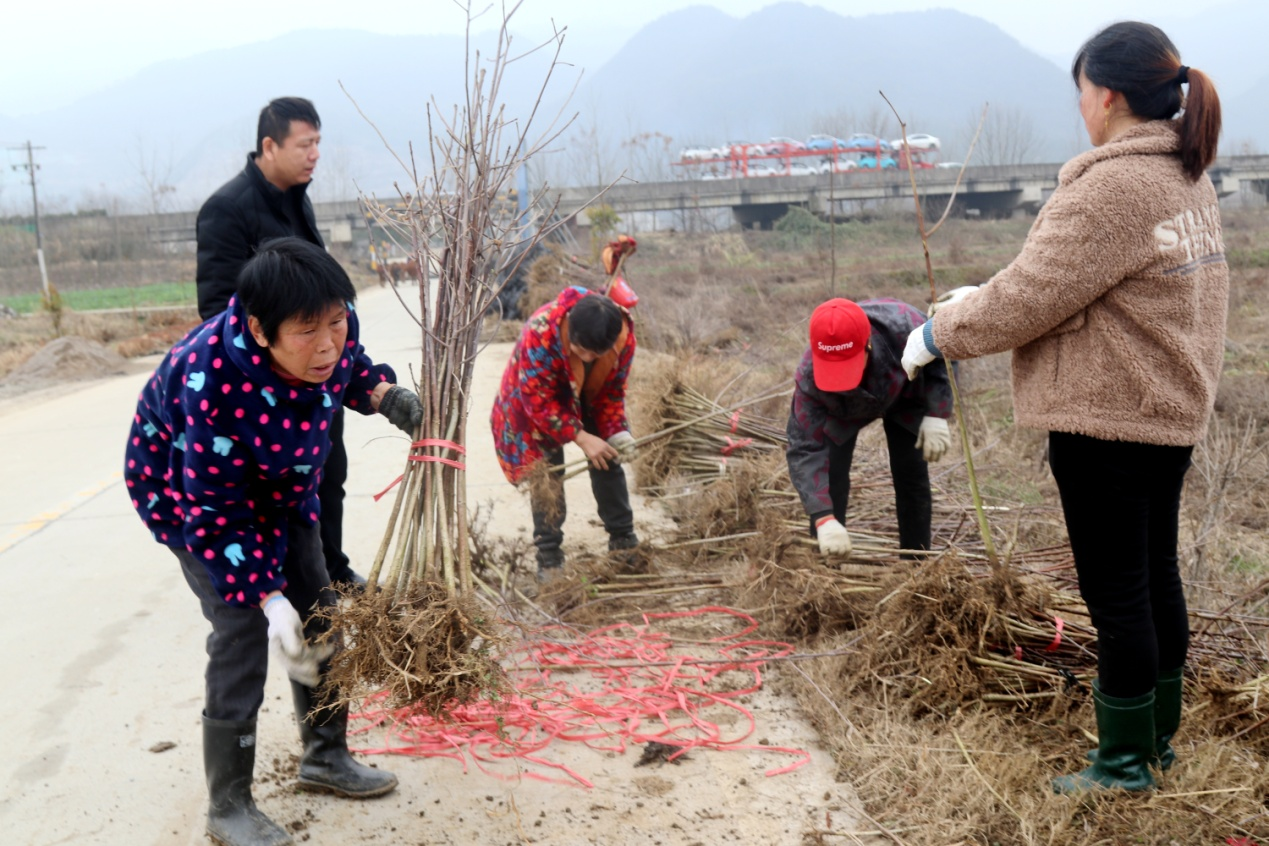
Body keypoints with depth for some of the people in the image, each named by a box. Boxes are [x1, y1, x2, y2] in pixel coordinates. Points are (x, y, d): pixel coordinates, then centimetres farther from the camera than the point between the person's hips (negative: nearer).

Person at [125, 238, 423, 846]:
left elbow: (350, 367, 2)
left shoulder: (333, 330, -26)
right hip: (188, 485, -6)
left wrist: (387, 397, -19)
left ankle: (325, 756, 29)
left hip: (280, 479, 6)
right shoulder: (213, 380, -42)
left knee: (318, 614, 9)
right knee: (243, 627, -14)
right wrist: (269, 600, -36)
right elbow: (216, 511, -33)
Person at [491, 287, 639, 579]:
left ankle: (623, 541, 17)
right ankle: (549, 557, -4)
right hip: (535, 404, -4)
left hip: (587, 399, 4)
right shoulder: (541, 332, -42)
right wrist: (580, 437, -37)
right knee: (545, 472, -11)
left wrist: (616, 432, -26)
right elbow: (539, 401, -33)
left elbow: (613, 390, -12)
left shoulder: (624, 333, -28)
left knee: (608, 461, 3)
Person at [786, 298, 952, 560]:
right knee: (829, 476, -13)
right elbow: (804, 450, -41)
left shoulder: (902, 325, -44)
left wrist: (936, 415, -30)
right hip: (839, 410, -1)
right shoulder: (808, 378, -43)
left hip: (903, 396, 1)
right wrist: (823, 519, -50)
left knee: (912, 474, -3)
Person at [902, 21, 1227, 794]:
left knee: (1116, 594, 2)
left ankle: (1125, 763, 15)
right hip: (1170, 410, 10)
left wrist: (939, 335, -4)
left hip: (1107, 418, -10)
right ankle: (1158, 736, 33)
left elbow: (1029, 300, -18)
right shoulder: (1189, 180, 10)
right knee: (1156, 577, 18)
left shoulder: (1111, 188, -20)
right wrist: (983, 299, 15)